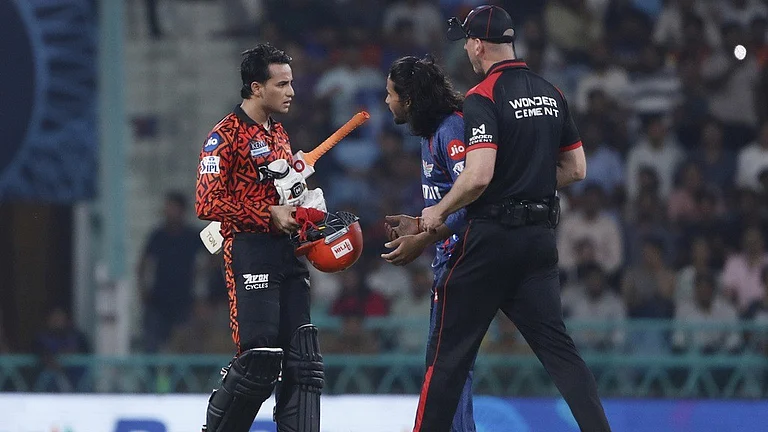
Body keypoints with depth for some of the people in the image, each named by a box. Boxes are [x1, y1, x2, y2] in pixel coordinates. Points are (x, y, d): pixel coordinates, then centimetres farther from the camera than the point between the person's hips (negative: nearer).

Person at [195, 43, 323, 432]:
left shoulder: (278, 134, 19)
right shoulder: (226, 136, -8)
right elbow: (208, 204, -15)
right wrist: (269, 215, -16)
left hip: (287, 254, 8)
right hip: (250, 254, -8)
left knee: (303, 362, 2)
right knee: (259, 361, -12)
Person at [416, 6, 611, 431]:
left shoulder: (482, 98, -13)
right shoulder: (551, 94, 10)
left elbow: (479, 176, -22)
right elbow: (576, 169, 15)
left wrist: (438, 212, -7)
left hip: (491, 235, -6)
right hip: (541, 236, 6)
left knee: (450, 349, 3)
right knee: (556, 345, 5)